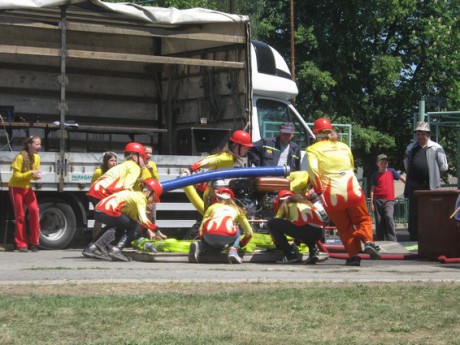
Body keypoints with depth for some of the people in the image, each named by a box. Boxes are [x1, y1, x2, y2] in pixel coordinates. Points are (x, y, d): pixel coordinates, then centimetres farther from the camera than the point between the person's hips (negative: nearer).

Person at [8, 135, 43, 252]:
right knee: (20, 215, -4)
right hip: (16, 188, -5)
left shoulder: (37, 158, 0)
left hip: (27, 187, 5)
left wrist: (37, 176, -15)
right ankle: (21, 244, 5)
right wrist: (30, 173, -29)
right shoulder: (20, 157, -20)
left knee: (34, 210, -12)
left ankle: (34, 242, -5)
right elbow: (16, 175, -18)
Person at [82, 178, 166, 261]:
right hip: (109, 211, -9)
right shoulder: (141, 199, 0)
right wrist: (156, 230, -8)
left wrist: (148, 231, 22)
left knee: (118, 227, 32)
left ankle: (93, 247, 17)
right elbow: (143, 220, -16)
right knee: (137, 229, 6)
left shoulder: (134, 194, 26)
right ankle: (116, 250, -9)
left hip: (98, 210, 9)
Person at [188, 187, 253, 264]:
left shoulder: (212, 207, 33)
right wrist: (242, 244, 56)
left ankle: (199, 245, 4)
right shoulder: (236, 209, 33)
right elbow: (249, 233, 37)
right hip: (228, 236, 0)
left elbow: (201, 229, 26)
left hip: (209, 235, 0)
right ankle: (233, 251, 8)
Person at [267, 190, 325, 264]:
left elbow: (276, 224, 24)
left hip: (303, 229, -7)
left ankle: (290, 254, 0)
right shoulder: (304, 202, 36)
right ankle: (313, 250, 11)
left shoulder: (285, 205, 20)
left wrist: (278, 244, 40)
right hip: (318, 234, 7)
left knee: (271, 223, 6)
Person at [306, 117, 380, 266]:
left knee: (344, 227, 13)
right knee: (363, 219, 16)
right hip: (353, 191, 2)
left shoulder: (313, 149, 2)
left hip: (332, 196, -2)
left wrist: (318, 190, -7)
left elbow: (313, 170, -13)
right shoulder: (344, 146, 16)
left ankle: (353, 254, 0)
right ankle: (367, 240, -11)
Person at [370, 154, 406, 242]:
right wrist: (372, 203, 1)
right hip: (377, 200, 1)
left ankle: (392, 240, -20)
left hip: (389, 200, -1)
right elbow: (372, 189, 7)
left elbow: (402, 178, 15)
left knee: (389, 217, -22)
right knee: (379, 222, 2)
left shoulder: (391, 171, 9)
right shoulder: (375, 175, 8)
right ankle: (380, 241, 10)